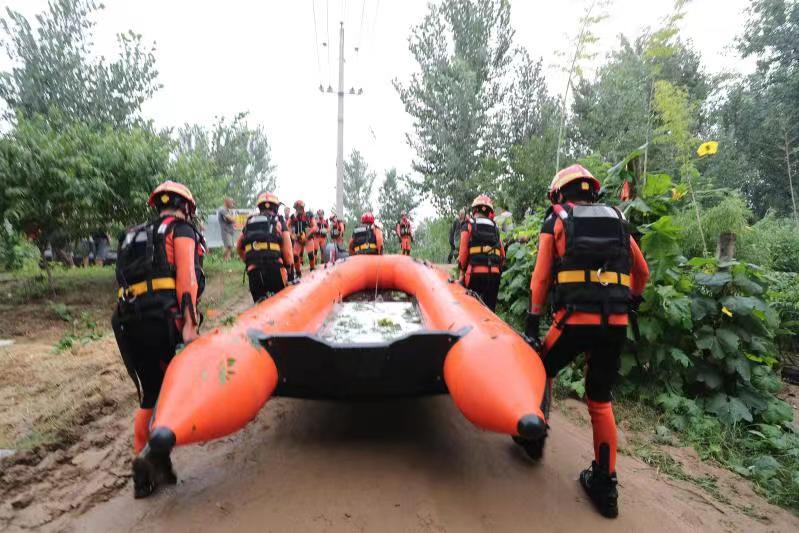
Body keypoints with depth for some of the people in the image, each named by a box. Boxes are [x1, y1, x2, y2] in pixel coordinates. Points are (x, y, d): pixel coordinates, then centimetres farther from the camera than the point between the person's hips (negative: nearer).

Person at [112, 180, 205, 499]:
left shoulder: (135, 236, 29)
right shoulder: (181, 230, 7)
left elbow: (128, 280, 22)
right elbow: (186, 277, -10)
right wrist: (190, 322, -18)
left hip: (128, 323, 7)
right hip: (162, 320, -7)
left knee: (150, 395, 15)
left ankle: (144, 474, 19)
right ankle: (156, 450, -13)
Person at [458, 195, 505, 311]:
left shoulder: (468, 226, 4)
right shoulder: (495, 228, 15)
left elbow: (463, 252, -4)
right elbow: (502, 255, 10)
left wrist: (462, 272, 4)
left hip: (475, 273, -3)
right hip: (494, 274, 4)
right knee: (490, 308, 10)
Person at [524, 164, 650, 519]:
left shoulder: (556, 220, 6)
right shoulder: (616, 219, 17)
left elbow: (541, 276, -1)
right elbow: (642, 272, 26)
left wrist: (532, 320, 1)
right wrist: (632, 300, 43)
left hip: (575, 319, -4)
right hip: (616, 323, 5)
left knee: (541, 372, 22)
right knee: (600, 401, 15)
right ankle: (604, 485, 20)